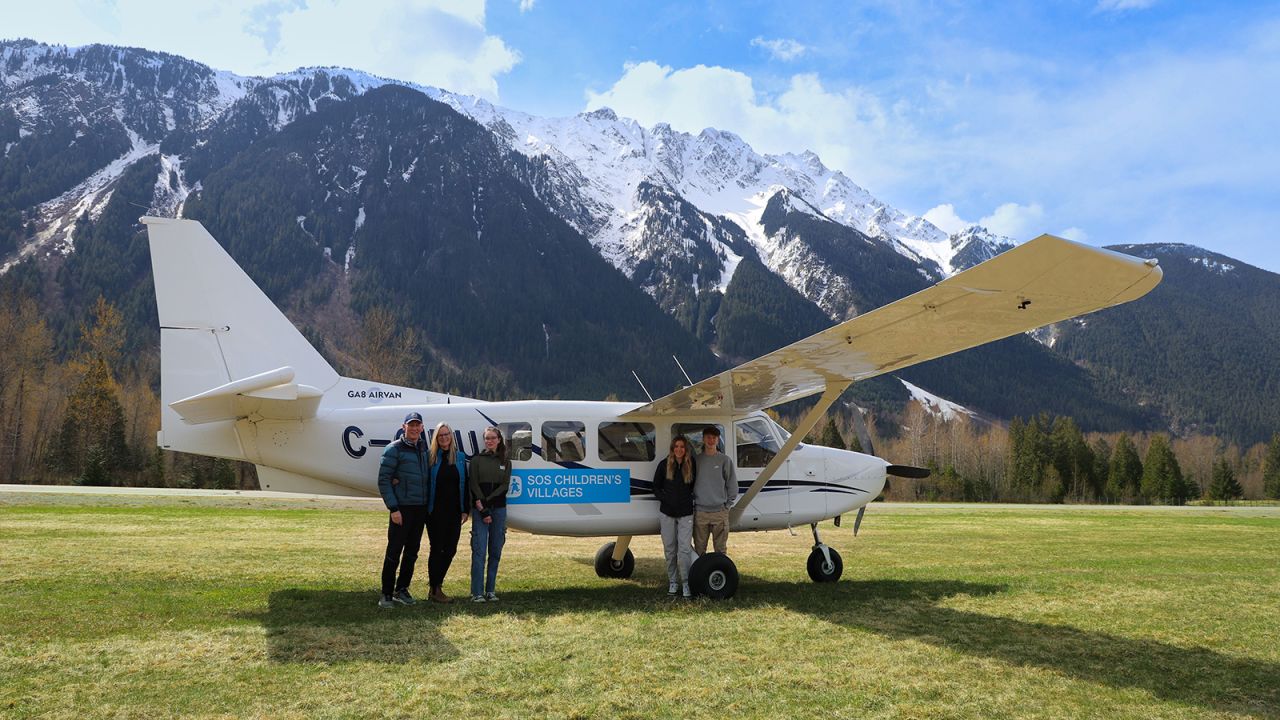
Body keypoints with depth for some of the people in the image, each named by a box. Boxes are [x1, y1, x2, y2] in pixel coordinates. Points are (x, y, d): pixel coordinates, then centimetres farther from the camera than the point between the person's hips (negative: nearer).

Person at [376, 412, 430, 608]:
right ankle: (386, 594, 4)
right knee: (394, 551, -4)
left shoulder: (423, 449, 13)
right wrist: (393, 509, -15)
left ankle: (402, 590, 22)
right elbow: (383, 480, -10)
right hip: (402, 508, -6)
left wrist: (428, 506, 5)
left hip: (420, 509, 6)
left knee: (412, 551, 11)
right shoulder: (394, 449, -6)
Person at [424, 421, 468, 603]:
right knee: (437, 549, 0)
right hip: (435, 511, -4)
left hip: (454, 511, 4)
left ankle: (436, 581, 22)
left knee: (450, 549, 6)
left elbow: (464, 484, 9)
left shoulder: (460, 457, 8)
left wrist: (465, 509, 6)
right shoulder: (430, 456, -2)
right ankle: (434, 590, 8)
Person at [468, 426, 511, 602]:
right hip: (479, 509, -3)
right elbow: (473, 485, -2)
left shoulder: (505, 462, 12)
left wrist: (487, 501, -10)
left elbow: (505, 486, 3)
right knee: (479, 550, -8)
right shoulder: (477, 460, 5)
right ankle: (477, 593, -8)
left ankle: (491, 590, 11)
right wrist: (482, 510, -11)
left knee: (495, 550, 3)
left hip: (499, 508, 3)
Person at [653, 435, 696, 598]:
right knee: (670, 549, 8)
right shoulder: (664, 464, -1)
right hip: (667, 513, 1)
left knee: (684, 548, -8)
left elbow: (695, 486, 12)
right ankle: (673, 581, 20)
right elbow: (656, 487, 5)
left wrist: (689, 497, -2)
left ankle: (686, 582, 3)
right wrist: (666, 499, -7)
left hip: (686, 513, -1)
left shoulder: (692, 465, -1)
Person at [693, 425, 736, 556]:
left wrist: (728, 505, 0)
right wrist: (693, 503, 2)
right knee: (699, 548, 8)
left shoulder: (725, 460, 0)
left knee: (720, 548, 5)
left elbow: (732, 485, 3)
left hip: (720, 511, -1)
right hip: (700, 512, 1)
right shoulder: (696, 460, 4)